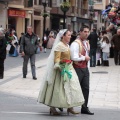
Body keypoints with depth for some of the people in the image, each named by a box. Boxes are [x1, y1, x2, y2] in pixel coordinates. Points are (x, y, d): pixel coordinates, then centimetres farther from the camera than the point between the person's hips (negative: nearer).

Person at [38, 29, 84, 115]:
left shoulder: (67, 45, 13)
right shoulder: (59, 46, -13)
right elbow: (57, 58, -20)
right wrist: (57, 65, -34)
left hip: (69, 69, 9)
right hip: (62, 69, -9)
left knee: (71, 87, 4)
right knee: (57, 89, -2)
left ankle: (70, 107, 7)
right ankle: (52, 108, 7)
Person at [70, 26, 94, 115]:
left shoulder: (87, 43, 12)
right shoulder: (75, 44, -16)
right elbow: (74, 58, -23)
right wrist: (84, 58, -13)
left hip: (85, 68, 8)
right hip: (77, 68, -8)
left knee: (86, 88, 7)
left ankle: (84, 108, 14)